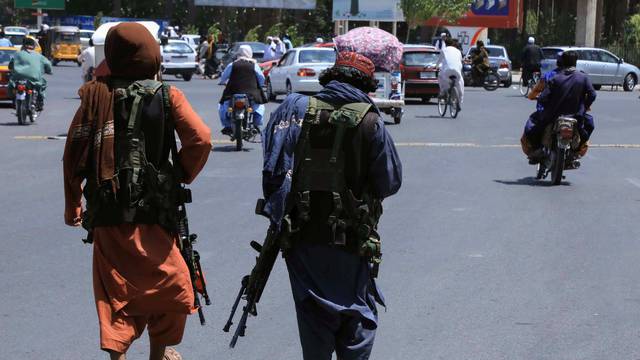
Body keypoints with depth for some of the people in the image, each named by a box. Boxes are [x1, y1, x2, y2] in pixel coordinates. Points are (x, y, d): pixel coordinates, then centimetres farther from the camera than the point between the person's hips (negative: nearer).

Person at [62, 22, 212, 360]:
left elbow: (73, 155, 0)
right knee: (168, 285, 17)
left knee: (115, 294, 11)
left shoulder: (96, 96, 0)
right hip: (152, 213, -2)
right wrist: (181, 175, 4)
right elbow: (201, 139, -14)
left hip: (105, 217, 2)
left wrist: (72, 205, 12)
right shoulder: (166, 96, -5)